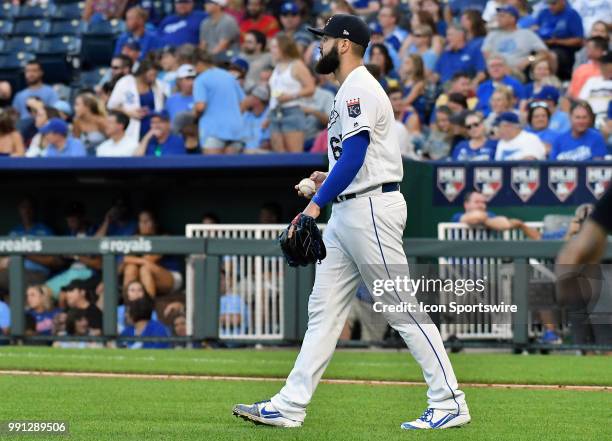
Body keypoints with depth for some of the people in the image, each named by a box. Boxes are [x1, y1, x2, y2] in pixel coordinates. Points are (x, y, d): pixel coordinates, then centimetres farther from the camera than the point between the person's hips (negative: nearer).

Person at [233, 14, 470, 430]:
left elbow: (355, 156, -23)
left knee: (405, 310, -8)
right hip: (347, 213, 11)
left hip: (371, 209, -11)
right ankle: (289, 406, 7)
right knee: (324, 310, 7)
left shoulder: (359, 89, -13)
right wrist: (329, 180, 21)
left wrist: (318, 203, -26)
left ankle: (450, 403, -5)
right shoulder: (352, 90, 19)